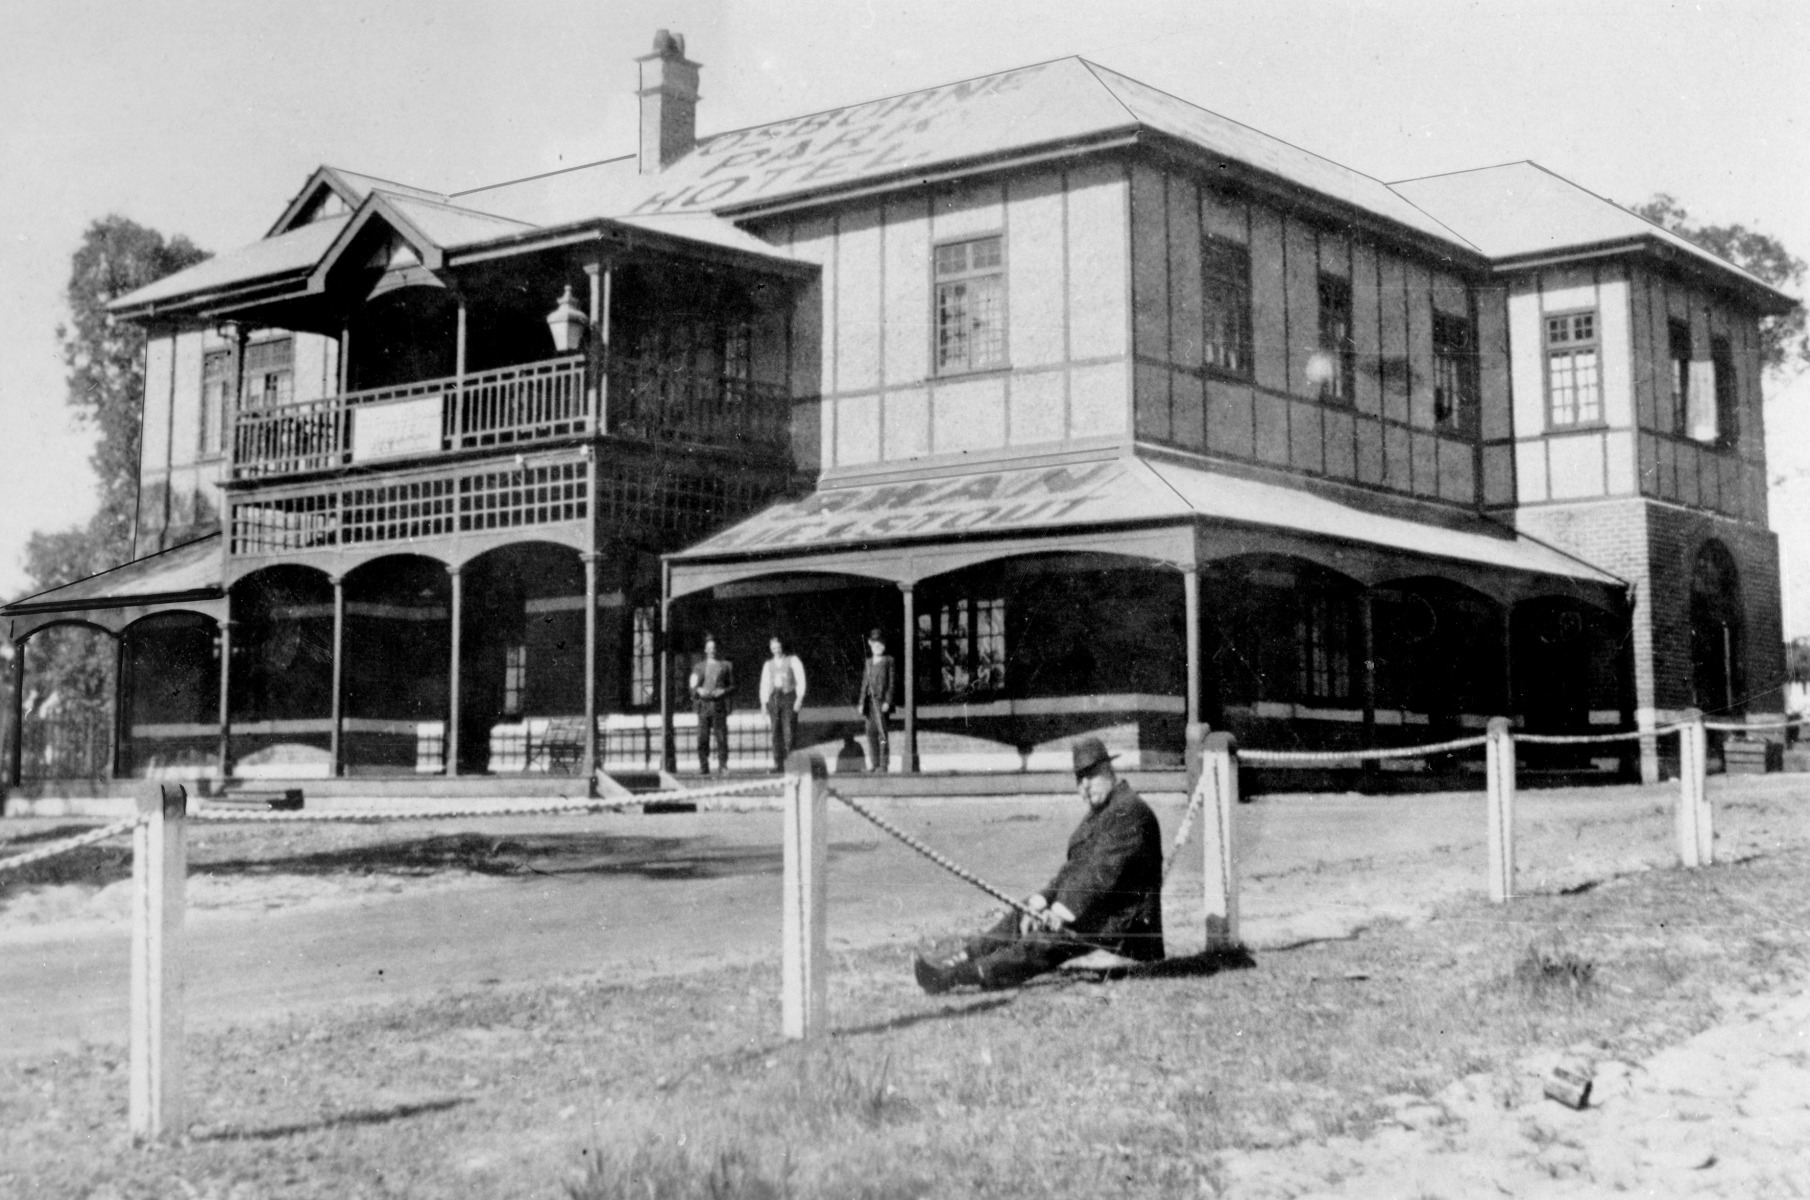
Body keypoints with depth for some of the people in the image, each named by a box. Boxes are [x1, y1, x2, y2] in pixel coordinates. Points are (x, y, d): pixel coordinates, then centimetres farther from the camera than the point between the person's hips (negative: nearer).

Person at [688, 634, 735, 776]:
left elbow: (733, 685, 12)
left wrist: (723, 691, -6)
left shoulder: (726, 665, 14)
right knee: (702, 738, -4)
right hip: (703, 704, 1)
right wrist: (698, 690, -7)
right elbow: (693, 686, 14)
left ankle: (722, 766, -4)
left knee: (721, 736, -7)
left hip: (719, 705, -1)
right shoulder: (698, 666, 17)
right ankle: (703, 767, -1)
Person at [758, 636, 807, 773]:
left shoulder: (793, 660, 7)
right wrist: (763, 703, 6)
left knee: (789, 730, -11)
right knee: (776, 732, -3)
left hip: (789, 697, -3)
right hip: (774, 698, 3)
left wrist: (799, 698, -9)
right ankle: (778, 764, -4)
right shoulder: (768, 664, 18)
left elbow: (800, 680, 2)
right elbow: (764, 684, 16)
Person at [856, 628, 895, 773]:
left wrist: (887, 701, -11)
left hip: (881, 700, -5)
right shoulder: (869, 662, 16)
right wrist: (861, 703, 13)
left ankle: (883, 764, -6)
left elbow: (891, 682, -3)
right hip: (870, 700, 5)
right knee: (871, 732, 5)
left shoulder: (888, 661, 1)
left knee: (882, 731, -8)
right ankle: (874, 763, 11)